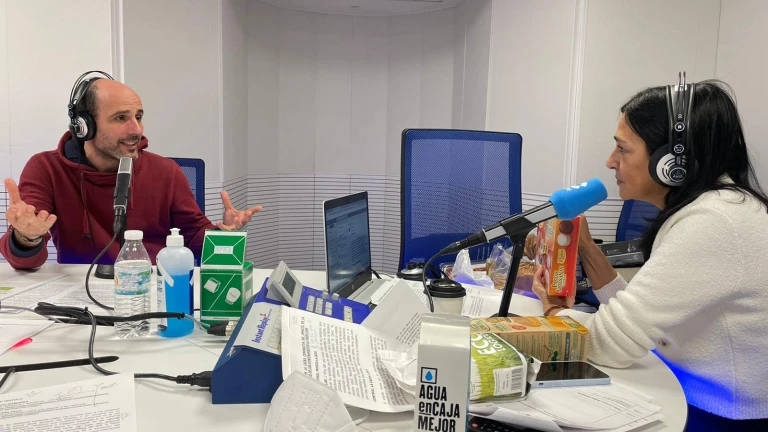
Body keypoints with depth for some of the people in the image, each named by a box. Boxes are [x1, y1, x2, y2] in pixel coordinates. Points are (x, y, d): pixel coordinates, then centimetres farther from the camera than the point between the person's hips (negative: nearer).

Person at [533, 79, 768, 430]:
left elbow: (612, 342, -25)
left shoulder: (712, 223, -26)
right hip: (693, 397, 7)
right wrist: (586, 249, 0)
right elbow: (635, 317, 5)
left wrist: (555, 310, -6)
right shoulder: (705, 209, 3)